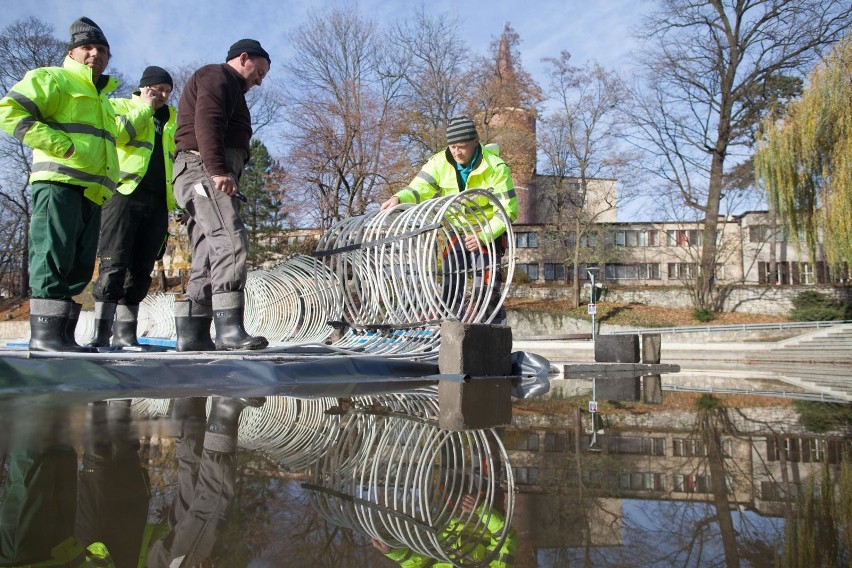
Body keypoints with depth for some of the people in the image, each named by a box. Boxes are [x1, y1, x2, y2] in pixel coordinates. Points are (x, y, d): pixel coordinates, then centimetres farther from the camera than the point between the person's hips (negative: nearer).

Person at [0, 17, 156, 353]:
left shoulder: (102, 99, 32)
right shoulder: (52, 79, 6)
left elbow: (115, 133, 49)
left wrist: (144, 110, 47)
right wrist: (60, 144, -15)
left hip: (91, 192, 8)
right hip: (59, 182, -8)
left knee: (80, 266, 4)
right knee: (53, 257, -14)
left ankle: (63, 335, 6)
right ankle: (44, 334, -15)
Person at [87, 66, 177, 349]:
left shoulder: (171, 120, 26)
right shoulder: (120, 106, 11)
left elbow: (176, 158, 29)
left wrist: (176, 199, 16)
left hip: (157, 201, 5)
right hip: (125, 193, -5)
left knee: (141, 269, 2)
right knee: (114, 263, -11)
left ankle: (125, 334, 6)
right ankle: (101, 331, -9)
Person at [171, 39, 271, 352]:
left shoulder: (230, 90, 35)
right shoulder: (217, 75, 4)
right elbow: (207, 123, -14)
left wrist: (223, 173, 13)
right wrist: (217, 170, -25)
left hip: (207, 176, 10)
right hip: (204, 171, -10)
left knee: (209, 256, 4)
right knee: (231, 243, -22)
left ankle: (191, 333, 1)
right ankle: (229, 328, -29)